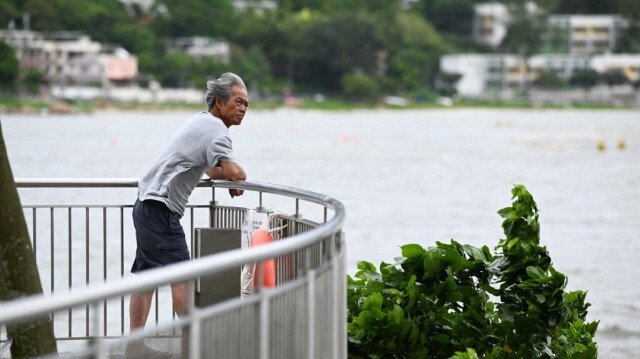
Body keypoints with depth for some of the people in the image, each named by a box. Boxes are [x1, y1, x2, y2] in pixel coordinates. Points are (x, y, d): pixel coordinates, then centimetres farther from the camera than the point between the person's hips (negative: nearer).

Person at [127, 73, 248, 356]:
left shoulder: (203, 123, 20)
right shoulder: (215, 129, -13)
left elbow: (213, 170, 30)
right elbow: (234, 173, -24)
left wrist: (224, 174, 8)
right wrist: (237, 178, -1)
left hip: (147, 204, 11)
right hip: (160, 207, -11)